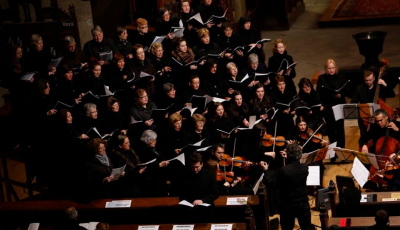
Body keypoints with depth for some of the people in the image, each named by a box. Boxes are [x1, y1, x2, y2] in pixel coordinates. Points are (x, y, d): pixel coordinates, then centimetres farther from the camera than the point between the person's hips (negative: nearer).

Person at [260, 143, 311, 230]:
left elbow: (271, 182, -11)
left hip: (288, 206, -3)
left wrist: (265, 170, 2)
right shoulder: (305, 167, -8)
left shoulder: (283, 170, -22)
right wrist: (288, 160, 16)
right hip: (303, 205, 3)